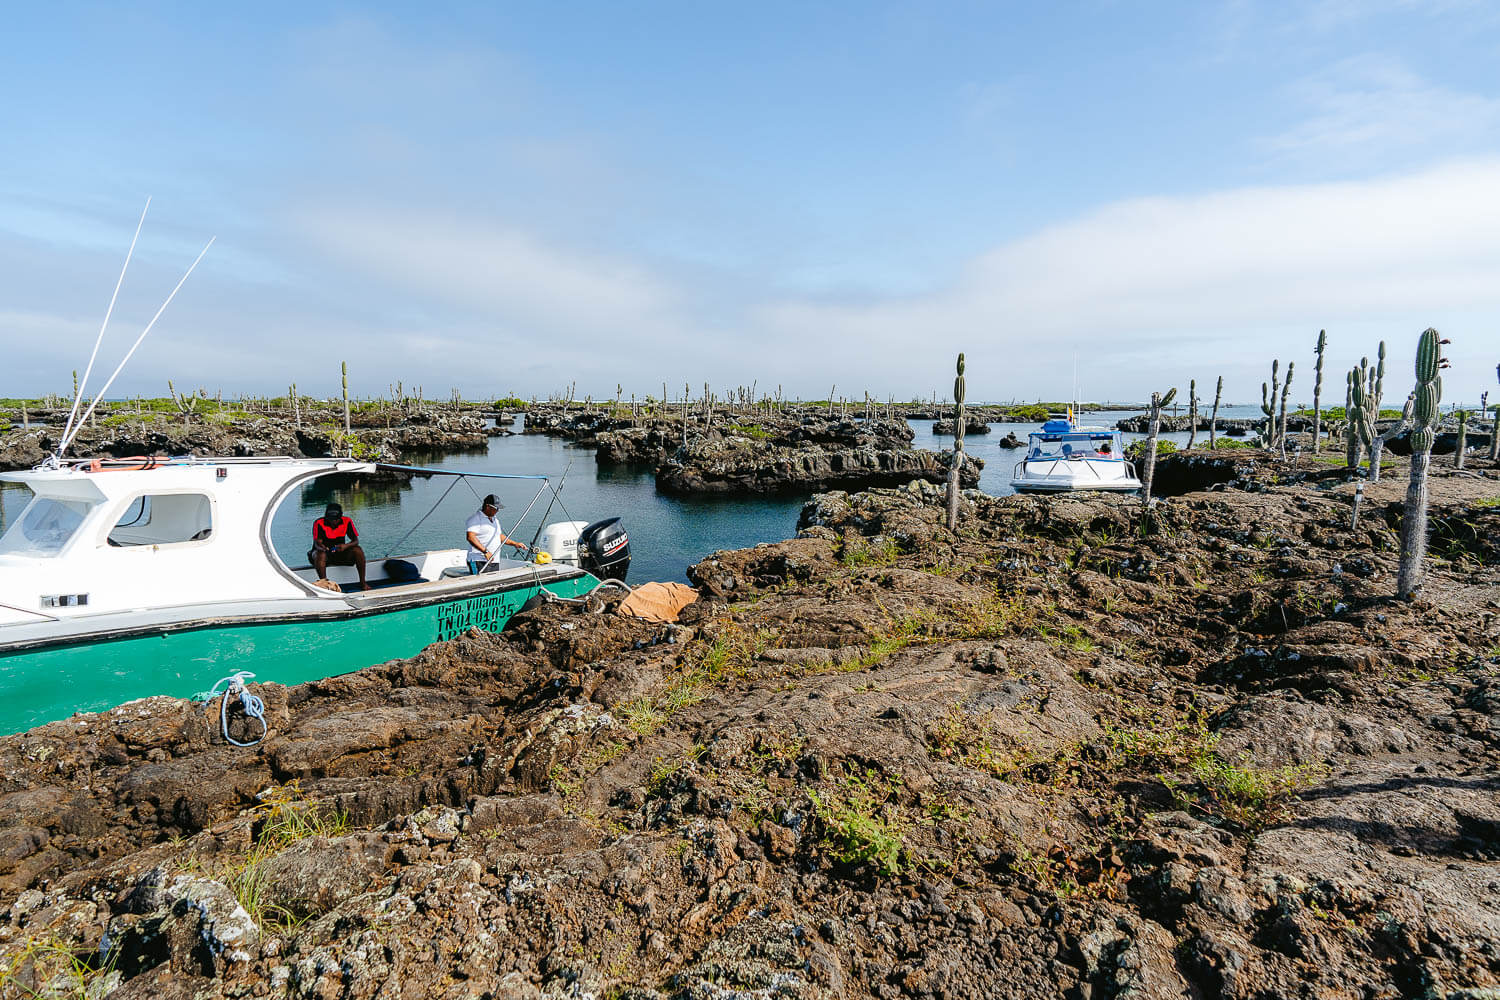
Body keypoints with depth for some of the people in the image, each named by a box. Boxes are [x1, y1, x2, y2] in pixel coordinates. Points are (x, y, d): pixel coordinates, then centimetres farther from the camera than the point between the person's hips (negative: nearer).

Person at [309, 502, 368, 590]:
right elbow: (317, 543, -20)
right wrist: (321, 547, -45)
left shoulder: (347, 521, -7)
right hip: (324, 552, -2)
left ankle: (362, 583, -22)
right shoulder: (319, 523, -14)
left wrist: (345, 546, -32)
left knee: (357, 550, -23)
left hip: (340, 553, 3)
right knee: (321, 555, -37)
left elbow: (355, 541, -10)